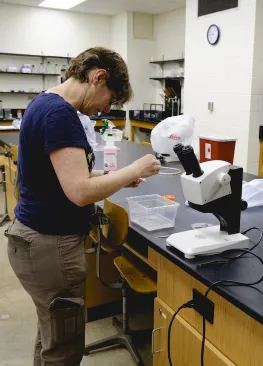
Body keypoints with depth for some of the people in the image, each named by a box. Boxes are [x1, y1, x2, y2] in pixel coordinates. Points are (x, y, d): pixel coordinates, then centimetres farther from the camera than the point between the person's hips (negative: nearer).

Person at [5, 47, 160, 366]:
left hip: (39, 237, 10)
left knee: (51, 336, 24)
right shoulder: (60, 113, -21)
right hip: (50, 245, -10)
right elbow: (80, 192, -29)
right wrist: (134, 170, -15)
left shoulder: (44, 103, 10)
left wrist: (111, 176, 9)